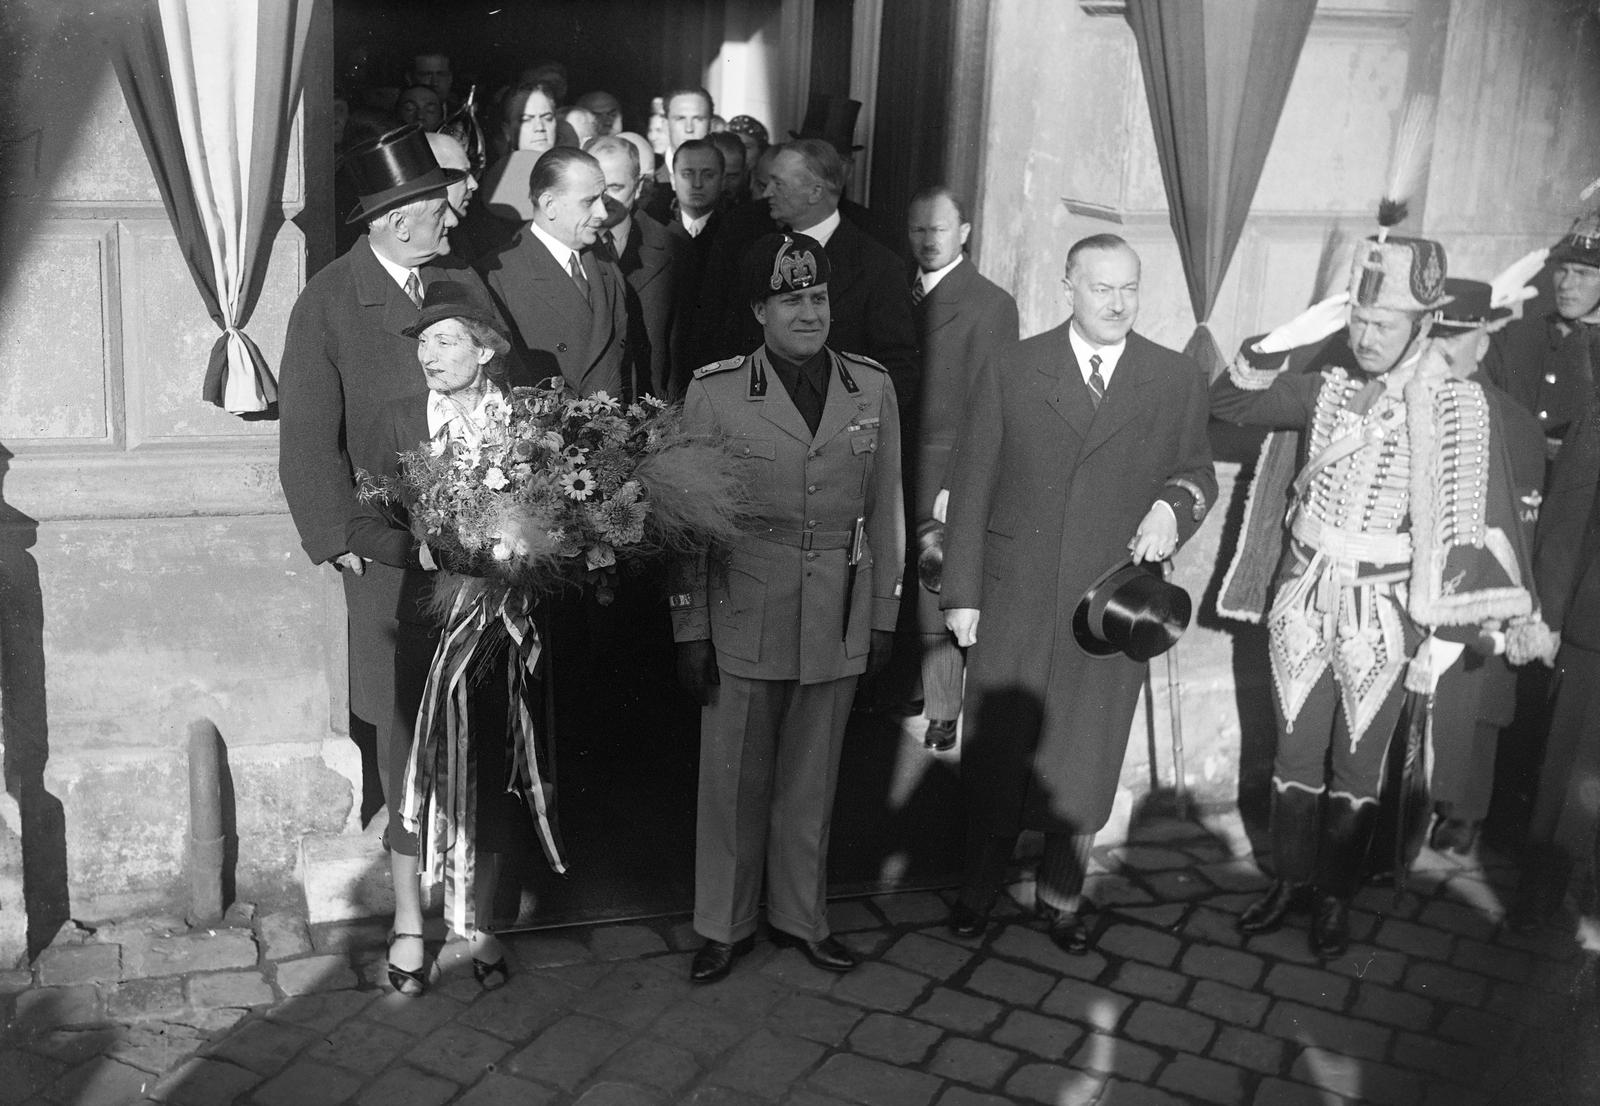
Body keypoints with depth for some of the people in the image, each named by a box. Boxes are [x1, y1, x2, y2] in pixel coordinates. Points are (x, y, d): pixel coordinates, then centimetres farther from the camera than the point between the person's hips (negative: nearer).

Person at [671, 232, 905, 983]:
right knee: (733, 779, 8)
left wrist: (885, 614, 8)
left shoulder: (873, 388, 1)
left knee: (812, 778, 14)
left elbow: (885, 509, 7)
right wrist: (689, 631, -4)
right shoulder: (714, 392, -7)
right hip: (743, 617, -2)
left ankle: (801, 916, 32)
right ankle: (723, 925, 26)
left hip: (838, 622, 2)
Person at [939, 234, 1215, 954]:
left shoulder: (1178, 380, 4)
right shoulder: (1010, 371, 0)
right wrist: (961, 593, -2)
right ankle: (979, 886, 30)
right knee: (995, 753, 9)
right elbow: (970, 487, 1)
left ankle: (1062, 895, 30)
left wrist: (1173, 505, -12)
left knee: (1084, 759, 10)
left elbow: (1197, 470, 13)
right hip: (1013, 601, -1)